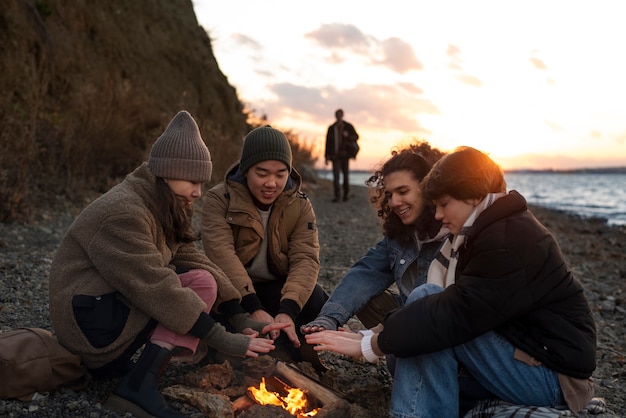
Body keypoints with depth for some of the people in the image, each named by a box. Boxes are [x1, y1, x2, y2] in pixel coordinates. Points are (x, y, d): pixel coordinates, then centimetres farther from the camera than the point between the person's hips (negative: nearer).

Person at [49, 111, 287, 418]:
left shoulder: (162, 208, 6)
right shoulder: (125, 213, -23)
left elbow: (192, 258, -1)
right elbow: (155, 287, -29)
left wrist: (241, 319, -10)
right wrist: (222, 340, -28)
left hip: (117, 301, 10)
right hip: (88, 315, -9)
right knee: (201, 284, -17)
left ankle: (113, 359, 2)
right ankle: (139, 386, -24)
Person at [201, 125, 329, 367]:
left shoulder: (300, 206, -7)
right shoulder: (220, 199, -14)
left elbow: (306, 258, -20)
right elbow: (221, 254, -28)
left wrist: (288, 309, -39)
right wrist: (254, 309, -41)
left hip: (278, 290, 1)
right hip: (233, 291, -1)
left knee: (314, 300, -29)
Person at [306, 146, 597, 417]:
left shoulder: (511, 240, -22)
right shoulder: (488, 230, 8)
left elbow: (460, 313, -31)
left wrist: (371, 344, -25)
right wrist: (376, 334, -9)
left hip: (552, 378, -10)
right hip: (522, 353, 10)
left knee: (427, 300, -21)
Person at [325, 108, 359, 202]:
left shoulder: (348, 126, 5)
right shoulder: (331, 128, 8)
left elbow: (356, 136, 10)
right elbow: (328, 142, 8)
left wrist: (348, 136, -13)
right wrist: (327, 156, 4)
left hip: (345, 154, 0)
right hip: (335, 155, 0)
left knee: (346, 174, 6)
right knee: (336, 175, -8)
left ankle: (346, 193, 23)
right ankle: (337, 195, -8)